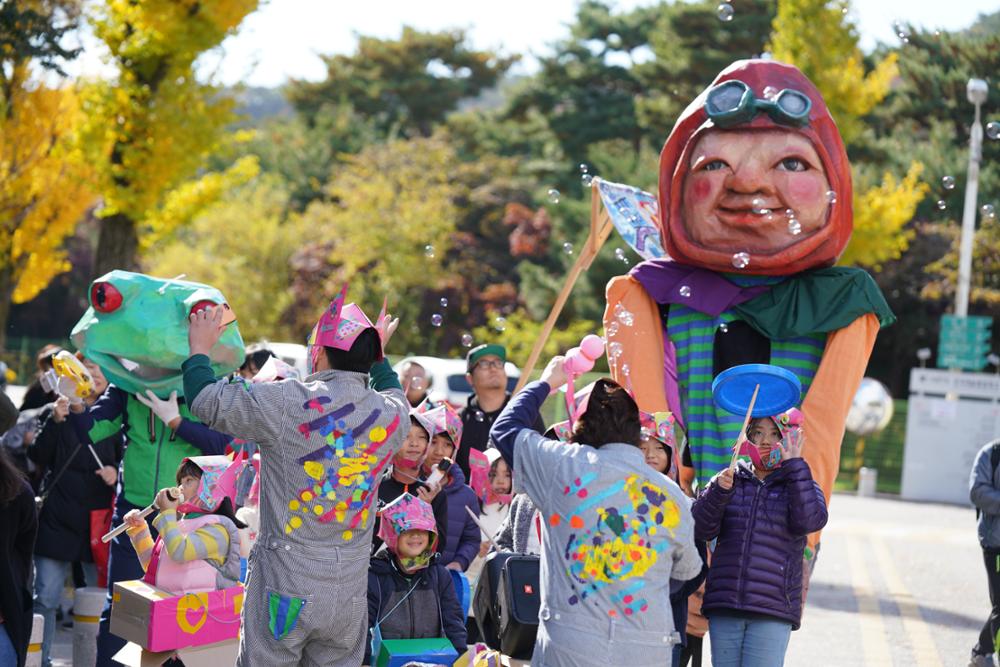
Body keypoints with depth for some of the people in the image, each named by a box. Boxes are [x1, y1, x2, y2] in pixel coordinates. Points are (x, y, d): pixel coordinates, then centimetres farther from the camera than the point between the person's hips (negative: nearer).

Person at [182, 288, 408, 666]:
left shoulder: (285, 404, -14)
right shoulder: (392, 417, 0)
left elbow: (208, 402, -1)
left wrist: (199, 349, 16)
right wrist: (378, 355, 42)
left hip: (285, 588, -4)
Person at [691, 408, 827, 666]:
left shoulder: (801, 487, 8)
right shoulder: (729, 480, 13)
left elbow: (809, 521, -14)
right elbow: (701, 529, 1)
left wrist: (794, 464, -13)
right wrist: (719, 490, -16)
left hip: (772, 612, -3)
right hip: (724, 607, 3)